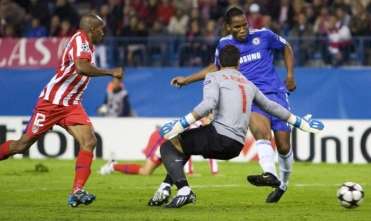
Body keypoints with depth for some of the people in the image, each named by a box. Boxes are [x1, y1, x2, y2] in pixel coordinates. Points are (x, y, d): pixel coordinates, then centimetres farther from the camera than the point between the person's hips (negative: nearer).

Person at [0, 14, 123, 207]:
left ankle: (77, 192, -17)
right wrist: (111, 72, -29)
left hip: (71, 105, 8)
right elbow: (81, 68, -35)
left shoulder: (87, 44, 10)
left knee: (89, 141, -12)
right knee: (23, 144, 0)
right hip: (51, 103, -8)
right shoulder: (79, 40, -17)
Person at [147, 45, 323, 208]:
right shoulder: (249, 84, 25)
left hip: (219, 135, -7)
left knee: (168, 147, 3)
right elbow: (271, 107, 33)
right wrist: (300, 123, 44)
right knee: (183, 146, 28)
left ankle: (183, 190, -20)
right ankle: (165, 188, 16)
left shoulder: (214, 77, 4)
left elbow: (209, 104, -15)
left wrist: (182, 124, -18)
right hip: (237, 146, 7)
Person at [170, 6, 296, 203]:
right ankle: (270, 174, -49)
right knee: (260, 129, -33)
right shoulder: (224, 44, 7)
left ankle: (283, 183, 24)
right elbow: (216, 67, 25)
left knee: (283, 146, -2)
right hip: (251, 97, 0)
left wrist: (290, 75, 9)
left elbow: (286, 48, 18)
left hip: (275, 94, 0)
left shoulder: (263, 36, 1)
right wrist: (186, 79, 23)